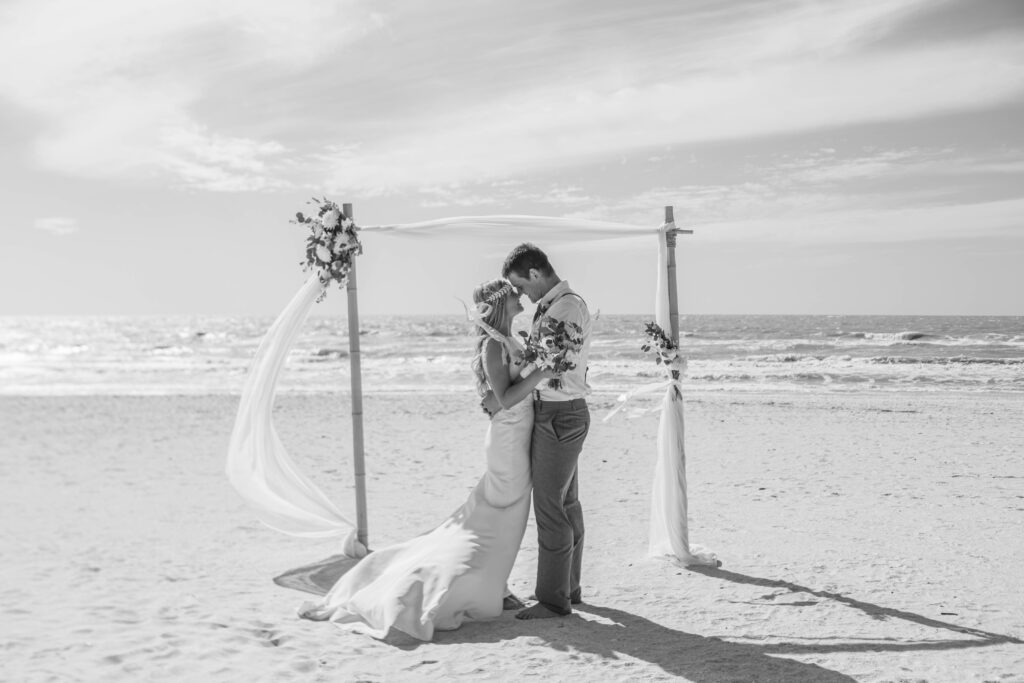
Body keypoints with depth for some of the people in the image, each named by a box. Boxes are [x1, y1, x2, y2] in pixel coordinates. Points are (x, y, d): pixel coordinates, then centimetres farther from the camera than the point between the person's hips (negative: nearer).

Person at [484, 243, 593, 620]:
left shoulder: (568, 308, -17)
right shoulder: (551, 306, 13)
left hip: (560, 415, -10)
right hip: (553, 413, 10)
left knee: (550, 507, -5)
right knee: (567, 504, 17)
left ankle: (554, 600, 3)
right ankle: (569, 588, 29)